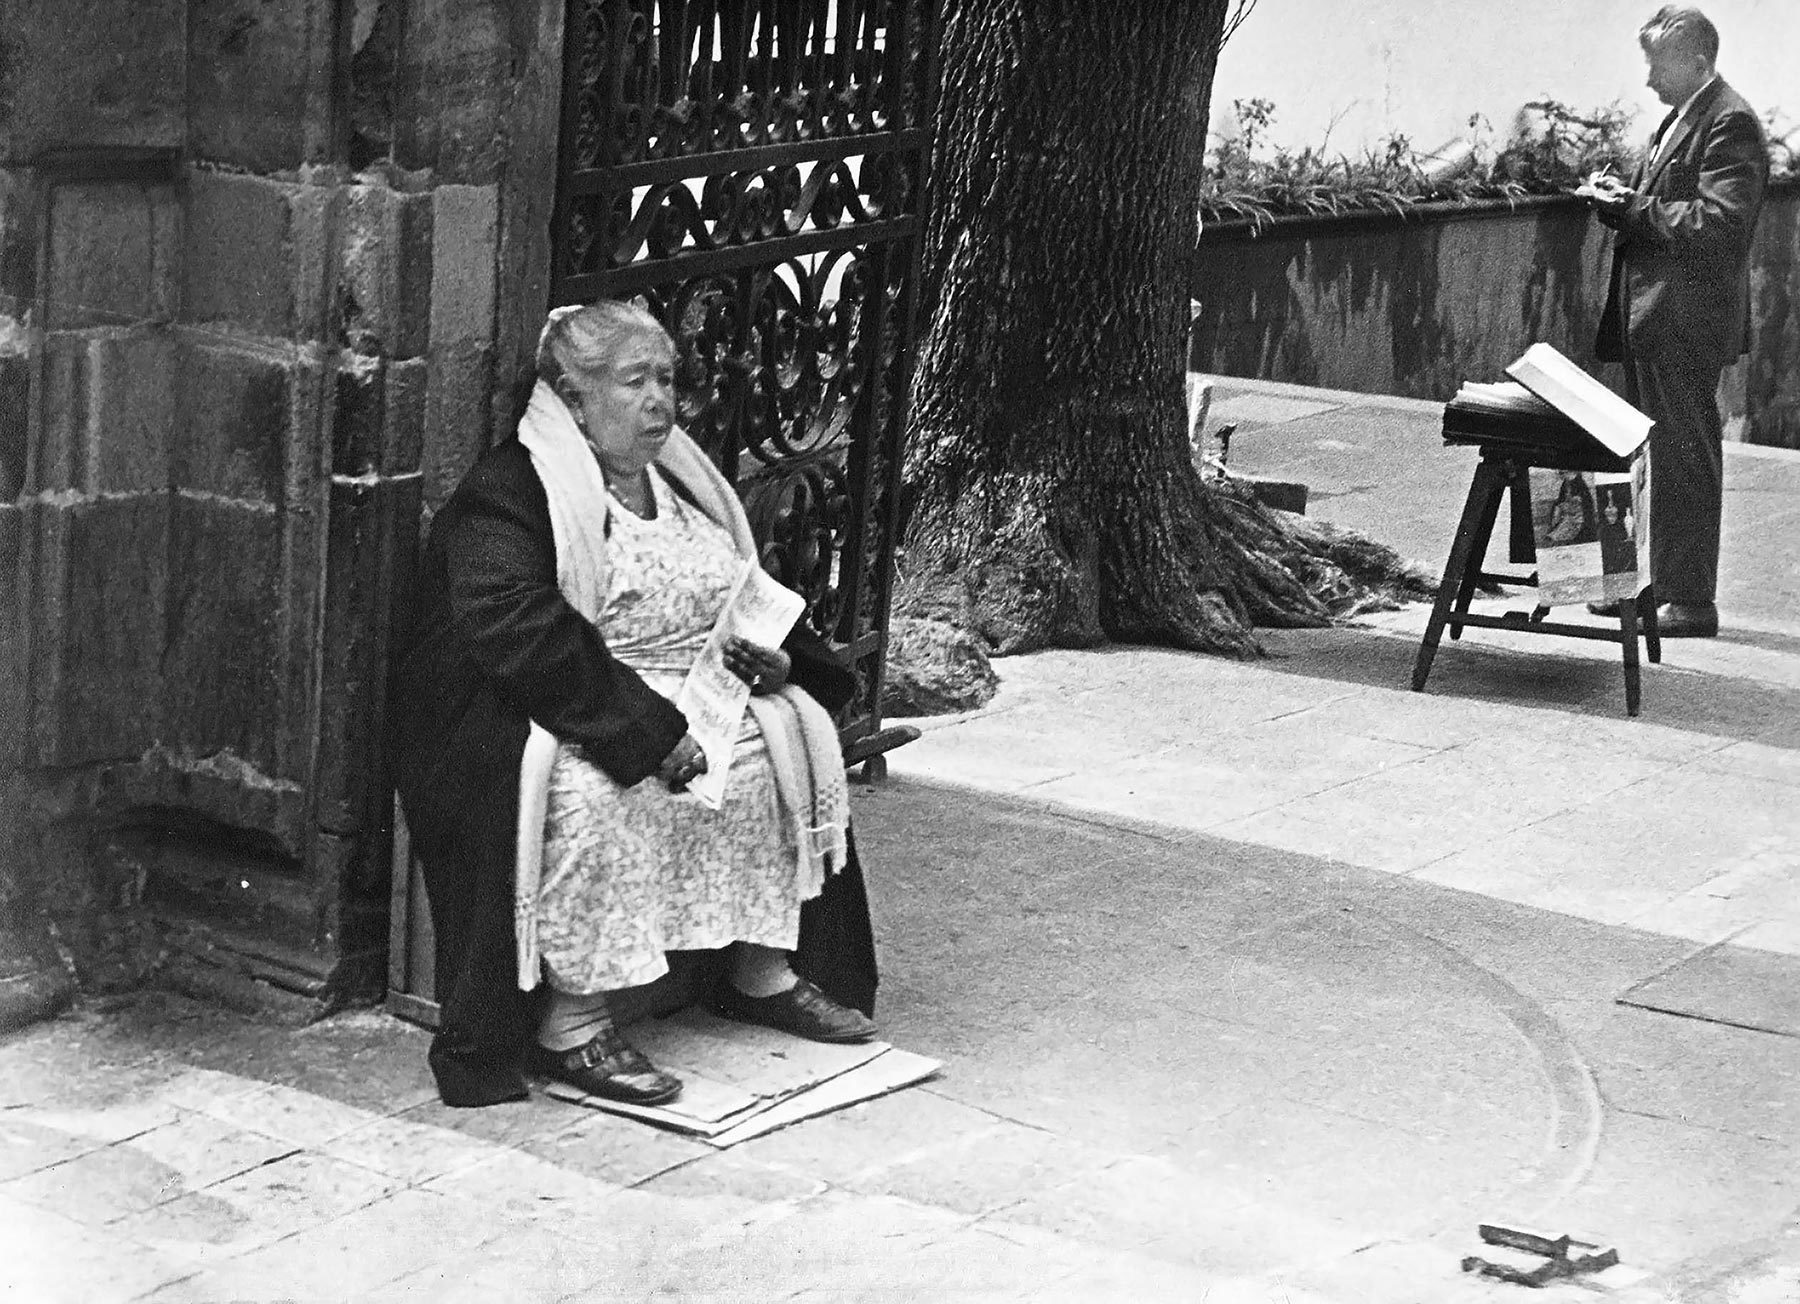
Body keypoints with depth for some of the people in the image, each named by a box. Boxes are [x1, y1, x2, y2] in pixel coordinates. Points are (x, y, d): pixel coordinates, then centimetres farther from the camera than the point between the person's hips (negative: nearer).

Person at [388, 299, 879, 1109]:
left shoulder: (681, 482, 18)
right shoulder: (508, 493, -9)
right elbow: (517, 631, -24)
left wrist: (774, 659, -3)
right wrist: (651, 730, -29)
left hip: (692, 701, 8)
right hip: (564, 714, -8)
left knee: (797, 731, -8)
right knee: (596, 791, -35)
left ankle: (765, 969, 2)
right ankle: (570, 1025, -27)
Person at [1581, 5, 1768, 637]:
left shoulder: (1730, 123, -13)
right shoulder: (1678, 119, 17)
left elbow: (1718, 224, -23)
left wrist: (1635, 209, -18)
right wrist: (1620, 199, 5)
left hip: (1686, 323, -10)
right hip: (1651, 321, 10)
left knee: (1684, 460, -5)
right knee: (1653, 459, 14)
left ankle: (1691, 603, 1)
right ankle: (1655, 584, 23)